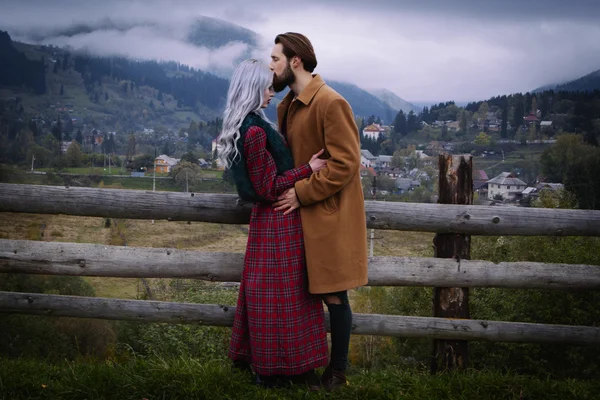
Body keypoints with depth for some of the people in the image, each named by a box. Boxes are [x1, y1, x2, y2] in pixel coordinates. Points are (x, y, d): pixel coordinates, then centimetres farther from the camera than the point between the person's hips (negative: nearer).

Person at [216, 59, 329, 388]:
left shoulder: (244, 126, 9)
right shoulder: (255, 131, -22)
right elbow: (269, 187, -20)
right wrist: (308, 169, -18)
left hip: (268, 217, 10)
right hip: (278, 219, -10)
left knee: (265, 290, 17)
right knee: (280, 292, 0)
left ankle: (256, 357, 27)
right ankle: (273, 368, 9)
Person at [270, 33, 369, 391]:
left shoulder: (331, 103, -16)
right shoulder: (287, 105, 11)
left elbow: (345, 162, -19)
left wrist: (302, 193, -17)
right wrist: (284, 187, 6)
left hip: (329, 214, -8)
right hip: (300, 211, 8)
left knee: (333, 295, 1)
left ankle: (338, 372, 16)